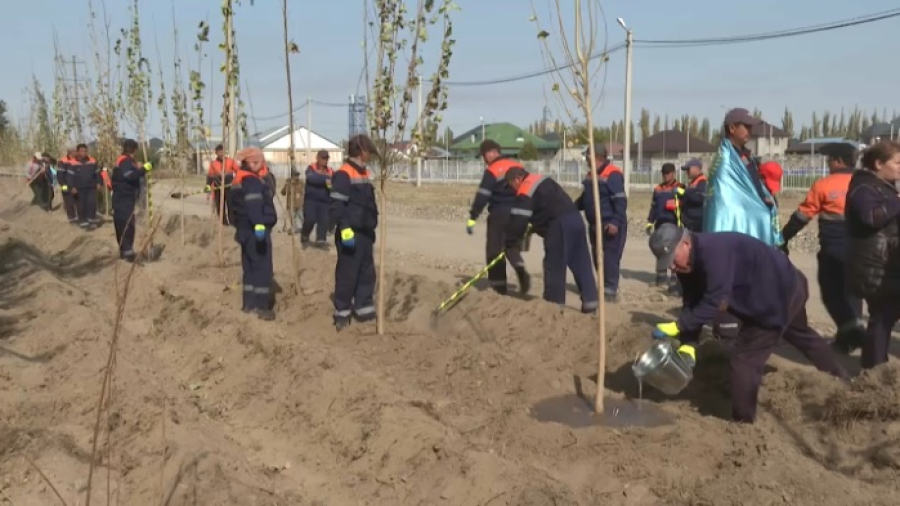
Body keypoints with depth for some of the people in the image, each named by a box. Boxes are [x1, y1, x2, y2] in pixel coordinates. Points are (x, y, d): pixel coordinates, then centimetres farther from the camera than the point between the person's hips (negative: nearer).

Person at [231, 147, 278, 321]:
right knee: (263, 268, -5)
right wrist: (260, 226, -34)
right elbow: (254, 208, -29)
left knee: (250, 267, 16)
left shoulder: (238, 181, 16)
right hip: (256, 231, -10)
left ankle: (249, 303, 21)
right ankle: (262, 306, -4)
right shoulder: (252, 182, -16)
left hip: (245, 230, 10)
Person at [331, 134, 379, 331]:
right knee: (347, 274, -2)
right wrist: (344, 228, -26)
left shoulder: (365, 173, 16)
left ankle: (363, 309, 22)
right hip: (350, 234, -9)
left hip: (365, 233, 9)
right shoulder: (343, 174, -13)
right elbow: (337, 205, -20)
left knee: (367, 273, 12)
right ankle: (341, 313, 8)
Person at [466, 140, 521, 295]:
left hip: (499, 214, -6)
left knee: (494, 251, 2)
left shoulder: (492, 171, -9)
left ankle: (499, 287, 2)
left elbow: (482, 196, -15)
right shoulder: (518, 167, 10)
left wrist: (472, 218, -15)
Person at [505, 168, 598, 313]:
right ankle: (590, 302, 11)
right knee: (581, 264, 9)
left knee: (554, 266, 0)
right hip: (575, 218, 9)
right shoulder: (542, 180, 23)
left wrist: (510, 243, 0)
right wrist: (535, 227, 31)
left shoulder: (525, 193, -6)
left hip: (559, 225, -9)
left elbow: (518, 220, -10)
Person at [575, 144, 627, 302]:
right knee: (597, 258, 13)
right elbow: (585, 199, 24)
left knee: (609, 258, -9)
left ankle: (610, 290, -4)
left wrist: (615, 222, -26)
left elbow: (620, 201, -20)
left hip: (610, 226, -9)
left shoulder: (612, 175, -15)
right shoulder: (591, 175, 14)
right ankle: (604, 287, 23)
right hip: (595, 225, 9)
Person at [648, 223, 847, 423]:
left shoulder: (713, 251, -37)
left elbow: (714, 303, -39)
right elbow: (692, 306, -7)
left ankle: (743, 422, 3)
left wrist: (677, 326, -37)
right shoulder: (688, 266, -7)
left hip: (782, 292, -11)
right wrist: (688, 345, -19)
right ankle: (841, 379, 60)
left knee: (744, 358, -10)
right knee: (801, 335, 35)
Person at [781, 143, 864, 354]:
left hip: (833, 250, -4)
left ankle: (850, 327, -13)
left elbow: (803, 215, -5)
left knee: (832, 291, 4)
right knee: (851, 290, 17)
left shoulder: (823, 185, -7)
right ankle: (851, 329, 16)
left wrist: (783, 238, 3)